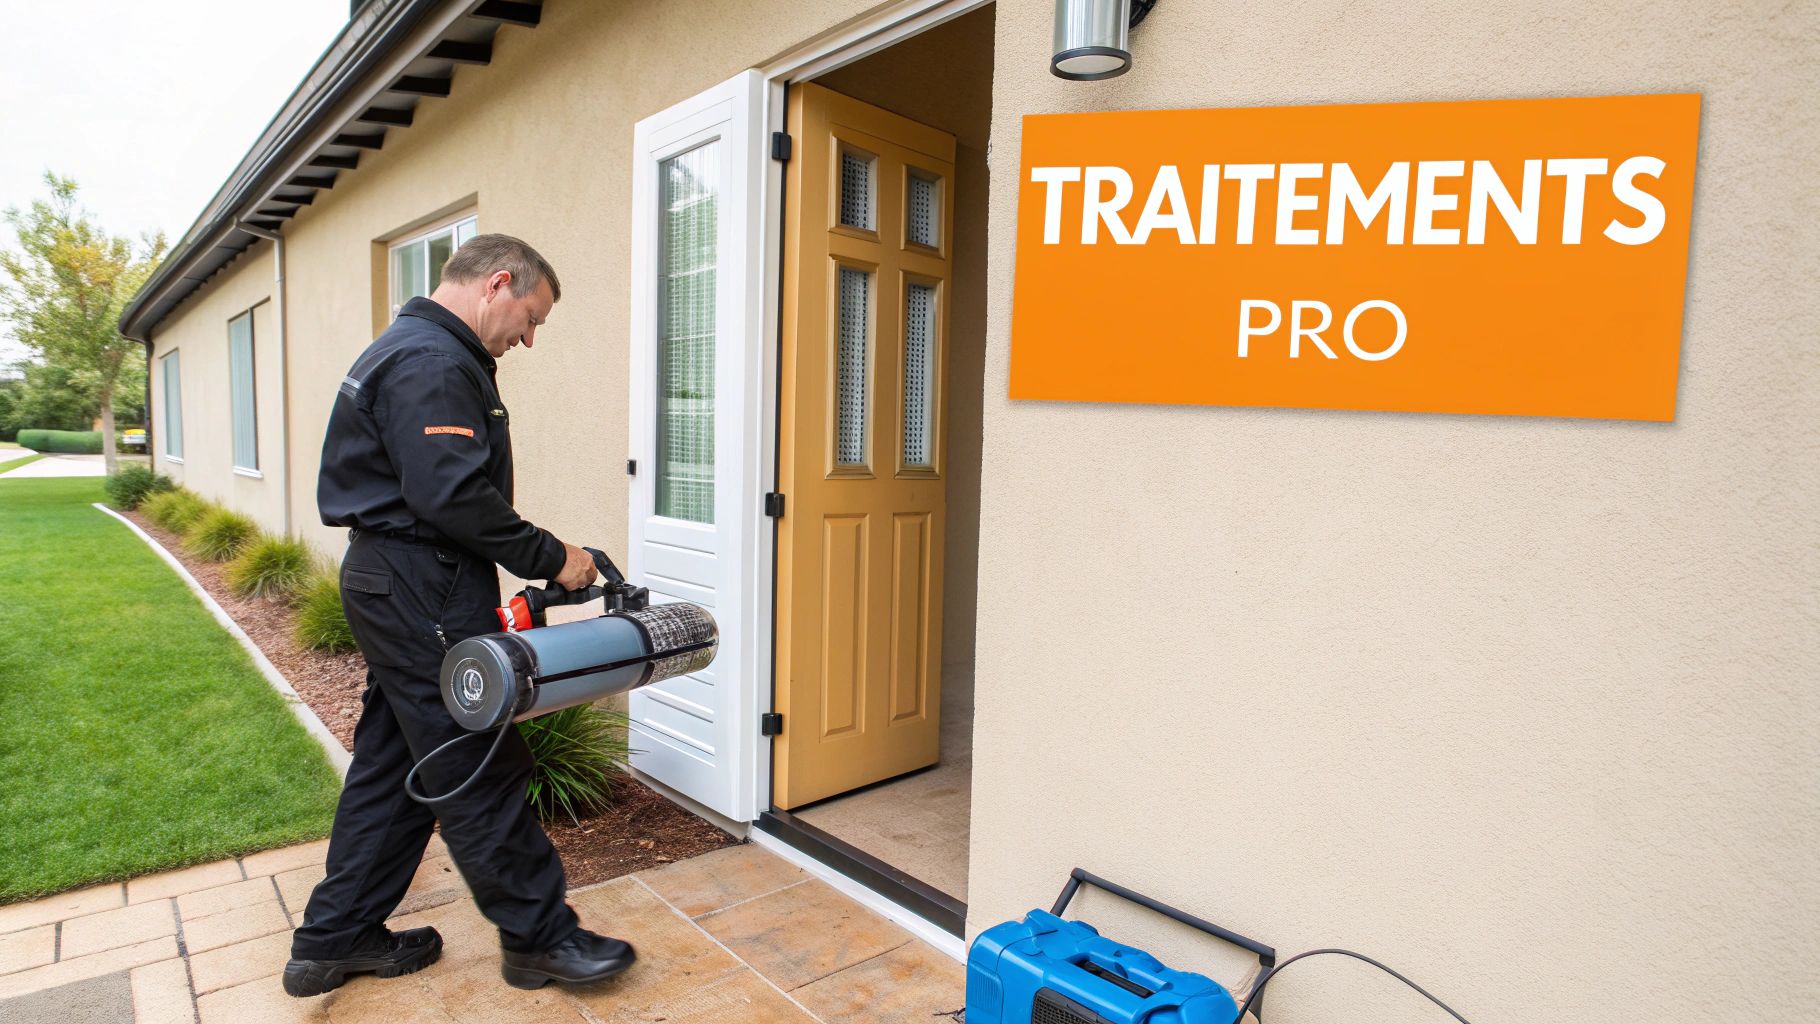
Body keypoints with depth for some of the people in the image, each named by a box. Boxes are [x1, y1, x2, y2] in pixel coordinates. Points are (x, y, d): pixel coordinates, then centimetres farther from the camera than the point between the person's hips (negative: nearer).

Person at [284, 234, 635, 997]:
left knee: (390, 764, 17)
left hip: (391, 585, 11)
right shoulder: (435, 363, -17)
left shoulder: (414, 351, 18)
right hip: (422, 594, -11)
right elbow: (455, 498, -26)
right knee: (481, 770, -2)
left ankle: (335, 938, 29)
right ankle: (539, 936, 11)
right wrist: (549, 557, -17)